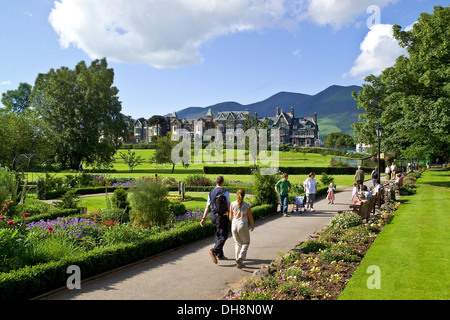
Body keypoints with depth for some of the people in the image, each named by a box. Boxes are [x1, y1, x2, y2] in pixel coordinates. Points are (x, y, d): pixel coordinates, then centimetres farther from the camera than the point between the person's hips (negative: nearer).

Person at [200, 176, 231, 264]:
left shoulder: (211, 193, 6)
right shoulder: (225, 191, -8)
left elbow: (207, 207, 3)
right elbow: (228, 205, -9)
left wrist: (204, 218, 3)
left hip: (213, 216, 6)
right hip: (222, 217, -6)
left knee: (217, 236, 16)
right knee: (223, 236, -2)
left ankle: (220, 255, 21)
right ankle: (214, 251, -22)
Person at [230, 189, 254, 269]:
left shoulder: (232, 204, -4)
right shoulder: (247, 206, -12)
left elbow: (231, 217, 3)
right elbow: (250, 217, -4)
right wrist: (252, 225, 14)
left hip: (234, 224, 3)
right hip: (243, 225, -3)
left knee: (237, 243, 18)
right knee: (245, 243, 15)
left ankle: (238, 259, 19)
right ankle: (240, 258, -4)